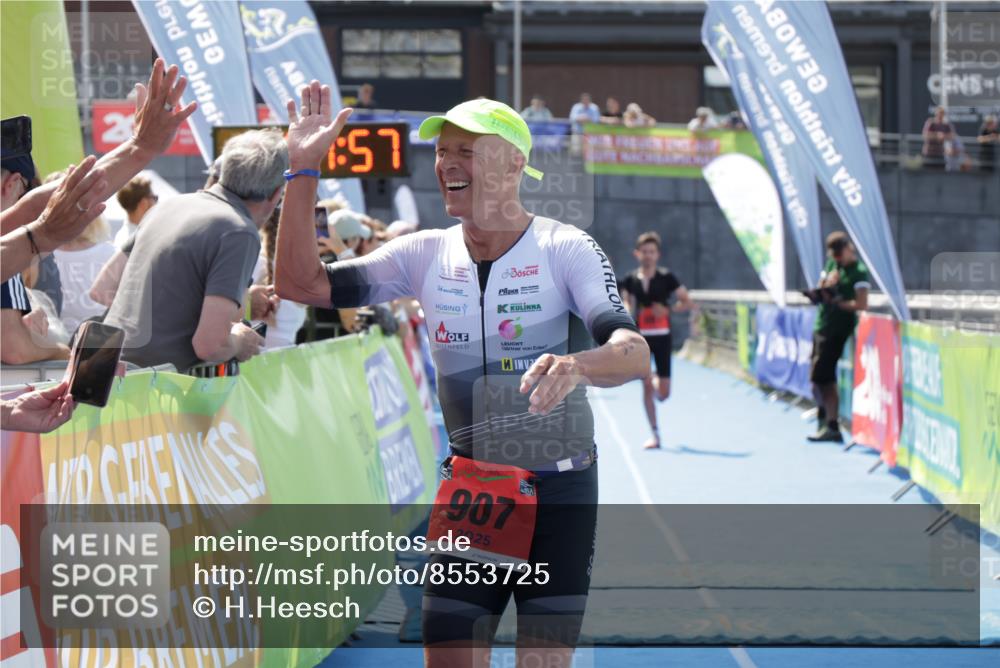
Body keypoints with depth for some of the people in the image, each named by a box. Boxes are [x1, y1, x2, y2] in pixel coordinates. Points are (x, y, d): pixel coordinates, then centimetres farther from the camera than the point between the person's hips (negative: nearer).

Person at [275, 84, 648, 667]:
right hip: (467, 488, 3)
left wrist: (576, 366, -48)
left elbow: (635, 353, -25)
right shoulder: (427, 254, 2)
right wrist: (303, 170, -11)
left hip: (559, 492, -3)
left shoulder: (567, 248, -11)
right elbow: (302, 284, -2)